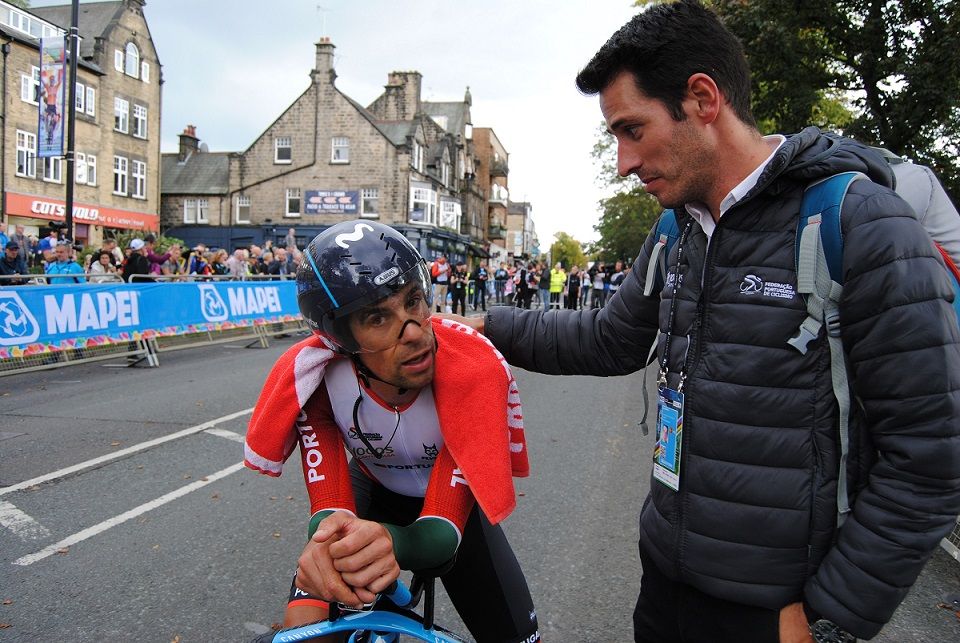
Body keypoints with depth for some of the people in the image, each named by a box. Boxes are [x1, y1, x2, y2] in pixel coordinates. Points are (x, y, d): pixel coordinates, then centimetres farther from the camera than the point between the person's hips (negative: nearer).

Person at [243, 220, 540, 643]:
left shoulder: (475, 369, -35)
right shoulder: (313, 375, -29)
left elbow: (444, 533, -35)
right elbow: (328, 503, -28)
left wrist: (392, 541, -57)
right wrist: (329, 534, -52)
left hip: (451, 498, 0)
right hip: (371, 488, 1)